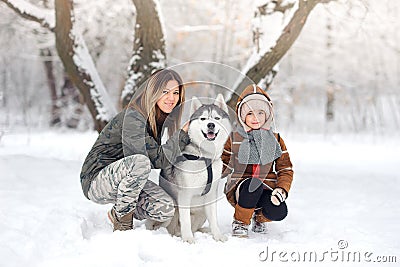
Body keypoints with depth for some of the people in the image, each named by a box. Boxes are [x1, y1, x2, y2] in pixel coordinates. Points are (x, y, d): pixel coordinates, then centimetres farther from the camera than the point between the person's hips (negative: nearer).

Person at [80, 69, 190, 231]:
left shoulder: (159, 118, 3)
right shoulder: (133, 117, -23)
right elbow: (158, 159, -27)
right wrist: (185, 132, -23)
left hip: (127, 179, 8)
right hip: (96, 180, -8)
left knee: (167, 210, -14)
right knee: (140, 161, -37)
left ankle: (122, 213, 13)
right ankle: (121, 218, -13)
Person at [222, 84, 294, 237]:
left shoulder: (275, 140, 8)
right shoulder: (234, 139, 4)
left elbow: (286, 170, 5)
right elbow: (223, 167, 10)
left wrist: (281, 189, -14)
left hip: (266, 190, 2)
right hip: (239, 188, -2)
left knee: (279, 212, -30)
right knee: (253, 185, -38)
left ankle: (259, 217, 11)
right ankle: (240, 222, -10)